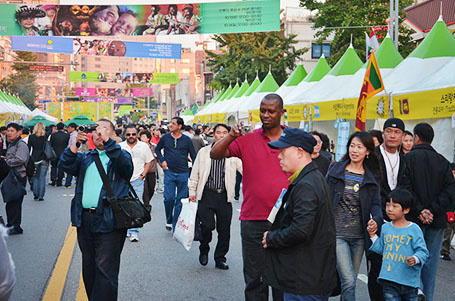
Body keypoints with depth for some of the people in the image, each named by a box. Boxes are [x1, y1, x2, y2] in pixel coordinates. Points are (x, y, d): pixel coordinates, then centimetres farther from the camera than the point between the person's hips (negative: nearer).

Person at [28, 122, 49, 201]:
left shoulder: (31, 137, -1)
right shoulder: (46, 137, -5)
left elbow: (29, 148, 0)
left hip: (35, 159, 1)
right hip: (44, 159, -1)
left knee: (35, 177, 14)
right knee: (42, 177, 3)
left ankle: (35, 194, 8)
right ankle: (41, 196, 2)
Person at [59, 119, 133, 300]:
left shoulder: (121, 154, 7)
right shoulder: (85, 158, 21)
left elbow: (125, 163, -16)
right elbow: (66, 165, 4)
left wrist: (107, 141, -22)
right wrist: (76, 144, -9)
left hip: (108, 221, -5)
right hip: (84, 218, 5)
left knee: (105, 269, -9)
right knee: (89, 268, 13)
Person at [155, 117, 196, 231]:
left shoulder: (186, 140, 0)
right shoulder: (165, 138, 3)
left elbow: (193, 155, 5)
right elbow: (157, 149, 18)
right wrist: (162, 160, 2)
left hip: (183, 173, 0)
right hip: (169, 172, 0)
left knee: (181, 200, 3)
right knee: (168, 198, -6)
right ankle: (169, 221, 17)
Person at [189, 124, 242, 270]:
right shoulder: (203, 152, 8)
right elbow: (195, 174, 11)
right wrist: (192, 192, 7)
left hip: (225, 196, 1)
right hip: (207, 195, -1)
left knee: (224, 230, 4)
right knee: (208, 225, -11)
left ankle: (220, 258, 21)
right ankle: (204, 250, 18)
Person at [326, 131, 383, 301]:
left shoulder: (372, 177, 8)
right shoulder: (335, 170, 2)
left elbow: (375, 203, 5)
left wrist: (376, 219, -17)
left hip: (359, 236, 3)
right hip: (337, 234, -3)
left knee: (350, 282, 12)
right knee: (349, 281, -13)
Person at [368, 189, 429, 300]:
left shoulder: (414, 229, -6)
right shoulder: (385, 228, 9)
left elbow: (422, 251, -6)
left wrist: (415, 259, -24)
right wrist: (373, 236, 9)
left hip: (408, 278, -3)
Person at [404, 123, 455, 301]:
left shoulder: (408, 158, -4)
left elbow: (406, 188, -15)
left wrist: (419, 210, -13)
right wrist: (433, 210, -8)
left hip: (415, 219, -3)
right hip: (437, 220, 4)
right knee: (431, 261, 9)